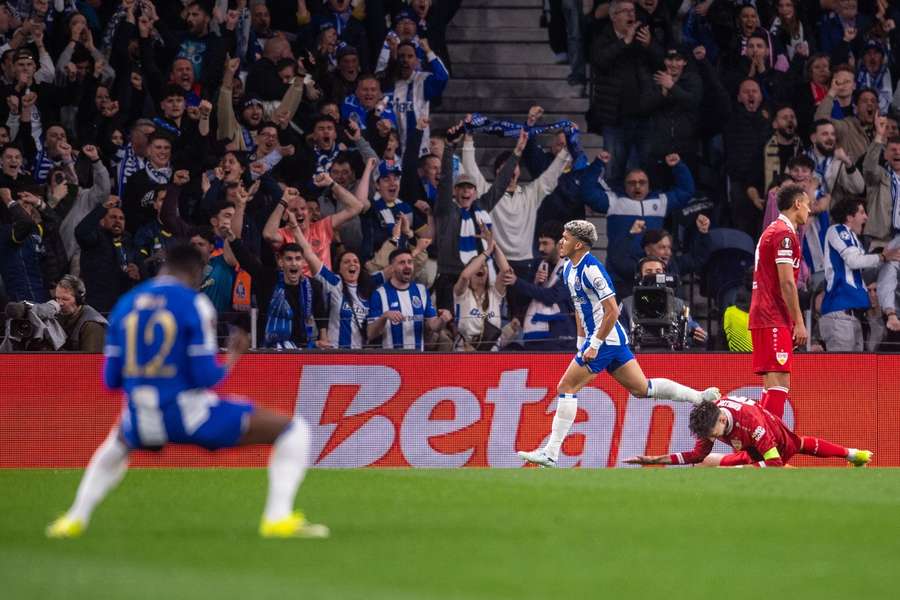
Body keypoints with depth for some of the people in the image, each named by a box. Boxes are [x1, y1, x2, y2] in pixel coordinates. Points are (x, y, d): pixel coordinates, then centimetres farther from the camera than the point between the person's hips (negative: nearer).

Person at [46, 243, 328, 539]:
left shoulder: (125, 304, 8)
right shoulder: (194, 304, -7)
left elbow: (111, 379, 9)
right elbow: (206, 377, -12)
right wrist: (234, 355, 8)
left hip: (143, 422, 5)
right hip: (189, 414, -5)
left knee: (119, 443, 43)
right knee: (293, 431, 3)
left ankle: (75, 519, 32)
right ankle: (279, 518, -12)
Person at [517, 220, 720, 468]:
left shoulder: (591, 269, -18)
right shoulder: (569, 269, 12)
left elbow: (612, 311, -21)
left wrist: (594, 345, -20)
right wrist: (581, 343, 19)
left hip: (606, 339, -10)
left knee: (566, 388, -10)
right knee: (642, 389, 11)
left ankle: (550, 454, -10)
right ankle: (701, 397, 15)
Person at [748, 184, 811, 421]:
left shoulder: (774, 231, 21)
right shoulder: (785, 233, -10)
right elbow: (786, 283, -16)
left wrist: (793, 321, 22)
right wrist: (799, 322, -13)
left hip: (765, 318, 10)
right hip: (774, 320, -10)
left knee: (777, 384, 11)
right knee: (778, 383, -15)